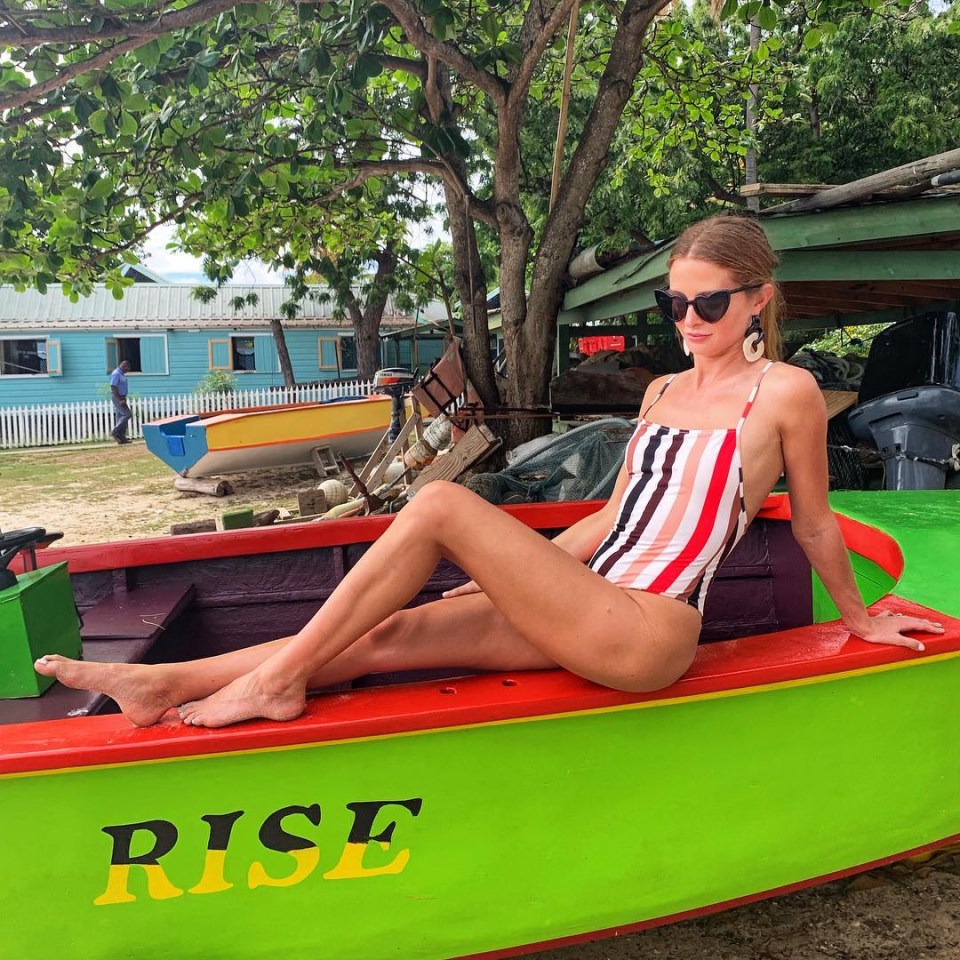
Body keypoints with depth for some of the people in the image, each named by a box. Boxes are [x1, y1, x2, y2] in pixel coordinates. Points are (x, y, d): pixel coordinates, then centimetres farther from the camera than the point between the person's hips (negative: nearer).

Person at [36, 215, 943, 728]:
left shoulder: (785, 392, -1)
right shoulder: (663, 391, 18)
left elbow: (814, 524, 10)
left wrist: (858, 619, 21)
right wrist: (512, 569, 19)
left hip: (647, 633, -7)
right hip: (584, 612, 7)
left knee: (441, 503, -20)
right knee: (384, 635, -6)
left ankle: (279, 679, -11)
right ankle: (164, 684, -2)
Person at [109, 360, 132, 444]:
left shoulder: (121, 374, 16)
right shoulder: (116, 374, -15)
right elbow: (113, 388, -21)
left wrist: (123, 399, 21)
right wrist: (120, 400, -25)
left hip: (121, 398, 10)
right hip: (117, 398, -10)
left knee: (121, 417, 8)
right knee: (127, 414, -13)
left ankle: (121, 437, 9)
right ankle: (115, 432, -10)